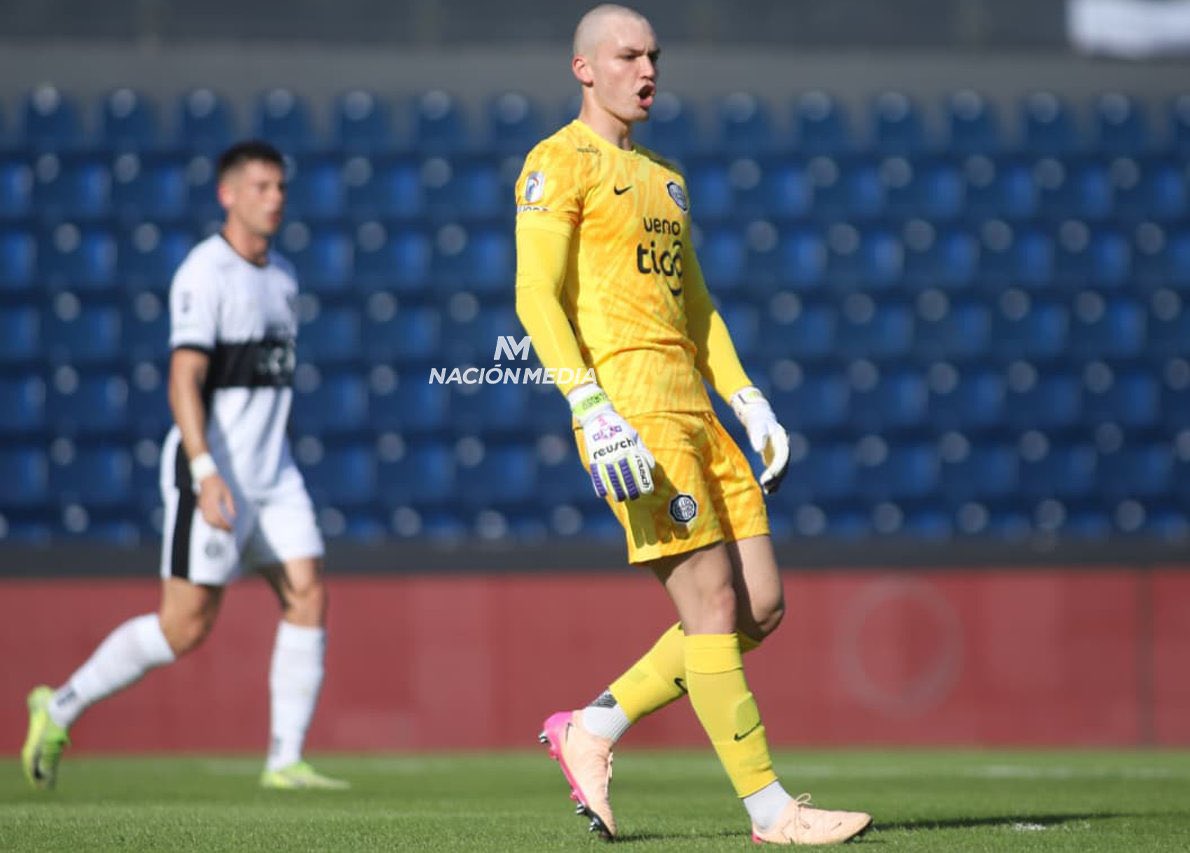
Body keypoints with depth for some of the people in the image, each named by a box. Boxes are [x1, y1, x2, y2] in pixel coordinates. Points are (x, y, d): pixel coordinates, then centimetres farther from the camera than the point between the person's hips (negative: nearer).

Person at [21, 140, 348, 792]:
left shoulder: (281, 276, 14)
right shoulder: (204, 273, -12)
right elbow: (184, 380, -20)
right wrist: (206, 472, -29)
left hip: (271, 473, 8)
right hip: (211, 475, -8)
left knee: (308, 597, -5)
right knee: (185, 627, -6)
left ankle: (285, 761, -1)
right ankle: (59, 709, 9)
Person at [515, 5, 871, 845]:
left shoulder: (664, 176, 24)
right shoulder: (561, 163, -3)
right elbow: (536, 295, -12)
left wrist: (749, 401, 15)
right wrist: (591, 408, -23)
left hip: (692, 411, 9)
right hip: (629, 408, -9)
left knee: (761, 607, 3)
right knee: (714, 608, -10)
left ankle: (591, 731, 13)